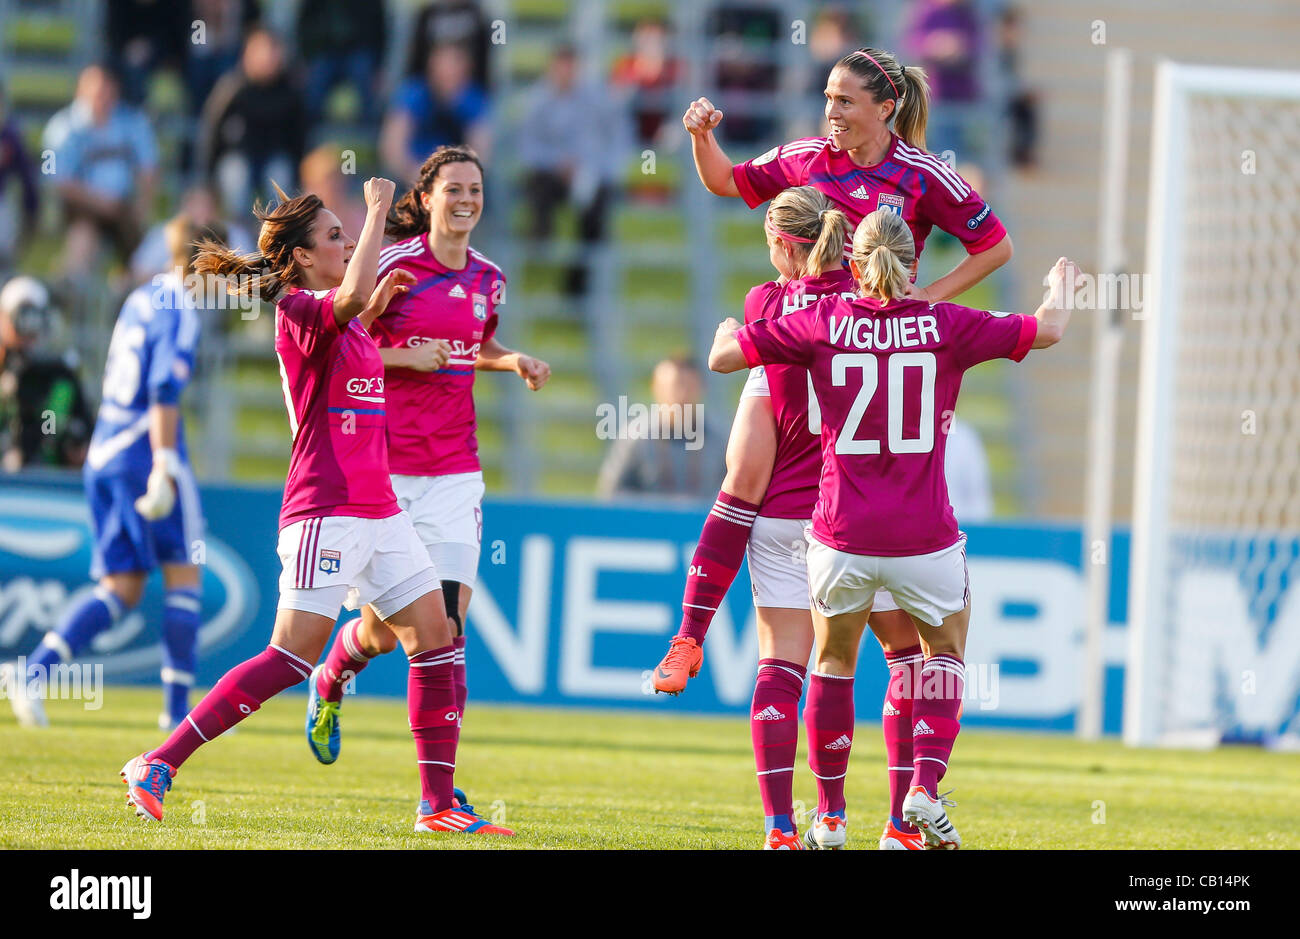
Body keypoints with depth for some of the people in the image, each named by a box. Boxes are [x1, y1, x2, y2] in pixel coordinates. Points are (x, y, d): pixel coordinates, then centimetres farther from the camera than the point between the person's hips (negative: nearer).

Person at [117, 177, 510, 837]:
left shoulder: (338, 317, 17)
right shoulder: (298, 310, -10)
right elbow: (347, 299, -33)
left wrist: (379, 301, 25)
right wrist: (377, 210, -23)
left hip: (378, 510, 9)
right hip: (325, 510, -9)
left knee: (435, 637, 3)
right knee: (293, 658, -13)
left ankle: (437, 807, 5)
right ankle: (158, 764, -7)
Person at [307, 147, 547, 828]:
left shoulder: (487, 280, 9)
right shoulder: (393, 266, -7)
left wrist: (513, 362, 9)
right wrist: (406, 356, -17)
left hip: (454, 475, 4)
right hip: (384, 467, -4)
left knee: (448, 622, -8)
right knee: (384, 630, 2)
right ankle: (330, 682, 39)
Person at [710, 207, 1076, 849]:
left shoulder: (821, 322, -2)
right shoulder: (945, 325, -3)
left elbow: (721, 357, 2)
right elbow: (1046, 329, 5)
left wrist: (729, 331, 25)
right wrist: (1061, 285, 26)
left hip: (842, 535, 1)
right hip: (924, 537, -1)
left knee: (834, 659, 23)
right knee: (945, 651, 23)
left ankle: (830, 814, 24)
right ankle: (925, 787, 2)